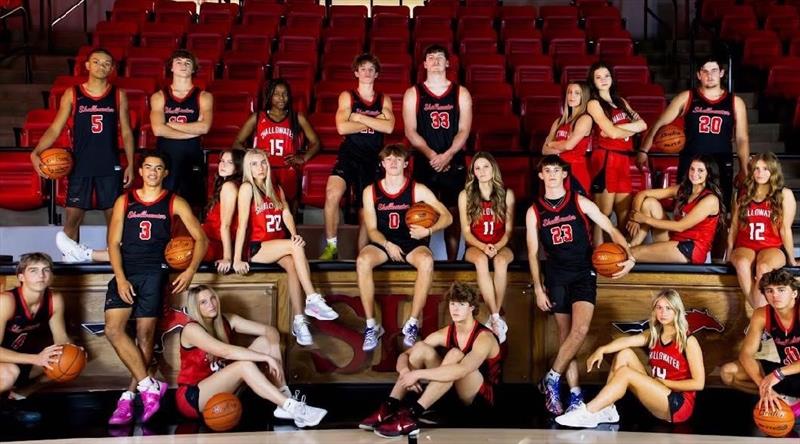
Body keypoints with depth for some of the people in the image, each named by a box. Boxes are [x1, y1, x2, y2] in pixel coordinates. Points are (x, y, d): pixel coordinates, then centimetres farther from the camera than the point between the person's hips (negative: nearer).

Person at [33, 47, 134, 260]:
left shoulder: (119, 95, 5)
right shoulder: (72, 94, 3)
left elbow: (126, 132, 8)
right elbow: (55, 128, 2)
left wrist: (130, 164, 0)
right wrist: (36, 152, -12)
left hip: (110, 167, 1)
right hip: (80, 166, 0)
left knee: (114, 216, 3)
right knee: (73, 216, 0)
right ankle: (69, 258, 11)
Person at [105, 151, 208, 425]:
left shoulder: (174, 203, 9)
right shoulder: (124, 201, 13)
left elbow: (201, 239, 6)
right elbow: (114, 243, 6)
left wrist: (190, 271, -9)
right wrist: (120, 278, -8)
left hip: (154, 272, -2)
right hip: (125, 271, 2)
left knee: (145, 335, -7)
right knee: (113, 330, -14)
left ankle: (129, 396, 4)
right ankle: (149, 386, -9)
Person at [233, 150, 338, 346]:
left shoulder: (276, 189, 13)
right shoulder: (247, 188, -7)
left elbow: (286, 213, -2)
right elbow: (242, 224, -15)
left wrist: (294, 234, -23)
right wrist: (237, 259, -20)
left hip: (278, 247, 5)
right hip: (256, 248, -5)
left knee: (293, 264, -28)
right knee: (296, 247, -28)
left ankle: (298, 321, -30)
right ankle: (313, 300, -29)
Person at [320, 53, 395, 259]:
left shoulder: (384, 100, 12)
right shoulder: (347, 96, 6)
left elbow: (389, 127, -6)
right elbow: (342, 127, -8)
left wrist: (359, 117, -8)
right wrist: (374, 122, -4)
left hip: (373, 159, 3)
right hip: (349, 155, -3)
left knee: (366, 212, 6)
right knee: (333, 193, -29)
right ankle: (331, 247, -16)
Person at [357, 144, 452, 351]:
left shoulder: (418, 190, -1)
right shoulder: (371, 191, 2)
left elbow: (447, 217, 0)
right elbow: (371, 229, 2)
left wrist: (428, 231, -19)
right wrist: (388, 245, -17)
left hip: (412, 243, -1)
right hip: (382, 243, 1)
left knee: (427, 261, -36)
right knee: (362, 260, -33)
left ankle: (413, 324, -25)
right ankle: (371, 325, -24)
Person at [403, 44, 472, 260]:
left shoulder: (461, 93, 7)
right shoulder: (413, 94, 6)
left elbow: (464, 130, 0)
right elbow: (410, 131, -2)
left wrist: (447, 155, -15)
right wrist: (431, 155, -15)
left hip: (454, 163, 1)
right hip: (424, 163, -1)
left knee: (453, 214, 3)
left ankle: (452, 262, 9)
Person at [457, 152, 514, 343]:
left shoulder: (506, 194, 4)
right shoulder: (465, 195, 3)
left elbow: (509, 229, 3)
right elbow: (466, 231, 1)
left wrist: (497, 246, -16)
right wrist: (483, 246, -17)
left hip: (500, 246, 0)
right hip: (475, 246, 0)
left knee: (501, 261, -37)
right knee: (481, 260, -38)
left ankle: (493, 318, -33)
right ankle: (496, 318, -40)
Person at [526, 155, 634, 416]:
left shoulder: (580, 203, 2)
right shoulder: (534, 211, 5)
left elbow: (611, 230, 0)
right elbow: (533, 253, 5)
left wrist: (629, 257, -16)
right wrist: (538, 288, -2)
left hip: (584, 273, -1)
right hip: (556, 276, 1)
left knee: (580, 330, -18)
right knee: (566, 335, 1)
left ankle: (552, 379, -3)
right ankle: (575, 394, 6)